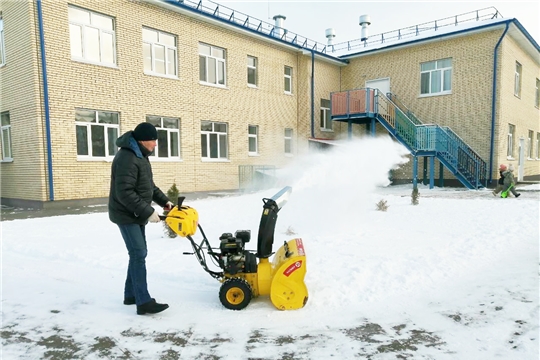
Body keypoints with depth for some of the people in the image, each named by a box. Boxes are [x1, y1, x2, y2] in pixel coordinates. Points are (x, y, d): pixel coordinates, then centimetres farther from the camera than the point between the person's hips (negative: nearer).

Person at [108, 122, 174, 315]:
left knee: (139, 253, 13)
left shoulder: (140, 155, 11)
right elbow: (124, 193, -28)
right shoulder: (127, 159, -23)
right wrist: (148, 212, -26)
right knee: (139, 255, -10)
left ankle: (131, 294, 25)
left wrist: (164, 201, 10)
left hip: (135, 214, 10)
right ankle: (144, 302, -6)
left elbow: (149, 185, 19)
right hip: (126, 215, -10)